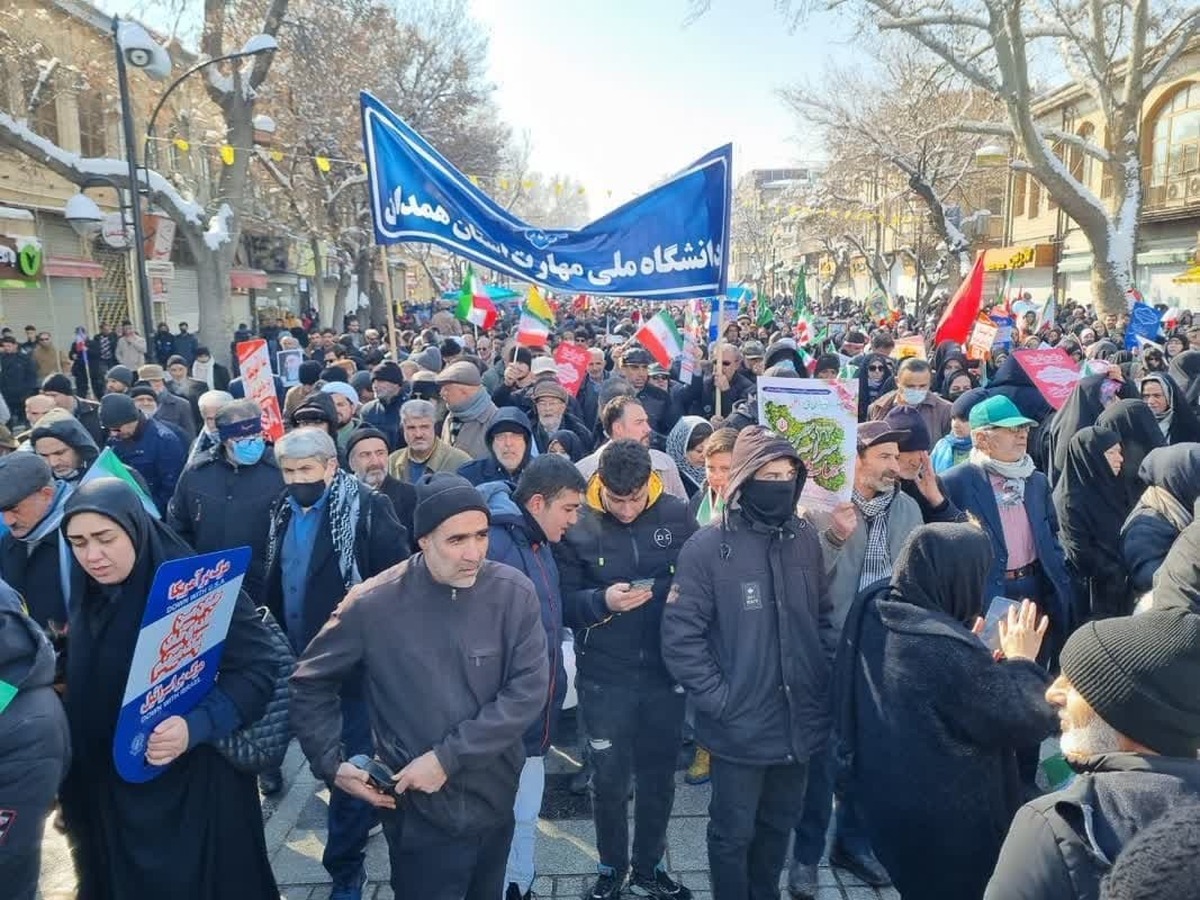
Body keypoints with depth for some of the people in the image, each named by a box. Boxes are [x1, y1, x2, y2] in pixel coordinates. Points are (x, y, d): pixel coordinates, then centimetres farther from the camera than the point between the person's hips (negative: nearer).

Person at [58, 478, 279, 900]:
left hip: (193, 785, -6)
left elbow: (257, 669, -22)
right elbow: (82, 689, 14)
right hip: (109, 789, 6)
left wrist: (196, 726, -34)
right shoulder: (88, 596, 2)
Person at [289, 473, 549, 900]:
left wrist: (448, 757, -18)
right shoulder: (374, 604, -14)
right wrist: (331, 763, -8)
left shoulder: (514, 592, -12)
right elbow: (310, 684, 0)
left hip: (495, 799, 3)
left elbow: (529, 689, -14)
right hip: (419, 810, -2)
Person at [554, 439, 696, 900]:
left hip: (665, 670, 2)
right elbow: (562, 601, -8)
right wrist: (602, 602, -25)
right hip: (604, 675, -1)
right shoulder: (577, 524, -10)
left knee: (659, 775, 17)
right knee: (608, 778, 13)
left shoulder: (675, 514, -7)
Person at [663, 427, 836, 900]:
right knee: (734, 832, 13)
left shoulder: (805, 540, 2)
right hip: (740, 726, -5)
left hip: (800, 722, 5)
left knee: (779, 825, 23)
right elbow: (680, 637, -15)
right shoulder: (707, 547, -15)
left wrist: (828, 681, 3)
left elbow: (824, 620, 11)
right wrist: (720, 701, -16)